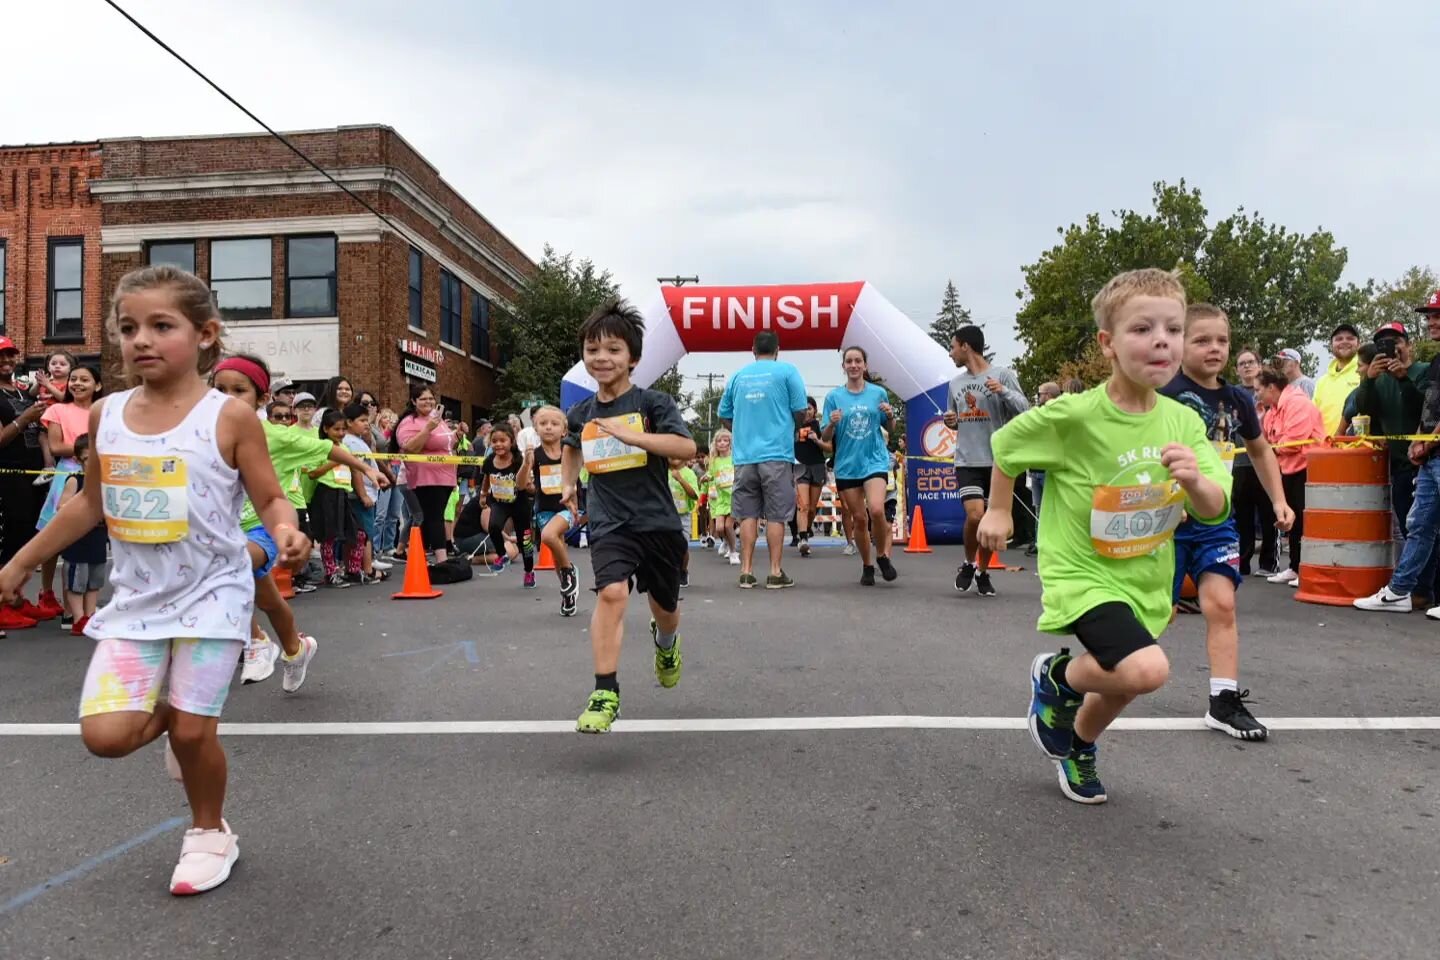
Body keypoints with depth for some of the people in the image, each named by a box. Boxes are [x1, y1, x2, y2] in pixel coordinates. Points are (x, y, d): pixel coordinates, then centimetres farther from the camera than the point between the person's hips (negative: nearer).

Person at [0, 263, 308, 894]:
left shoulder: (230, 417, -12)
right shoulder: (105, 415, 2)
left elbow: (270, 498, -7)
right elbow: (91, 504, 15)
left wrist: (286, 530, -29)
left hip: (211, 593, -4)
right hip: (135, 599, 4)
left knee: (192, 732, 0)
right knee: (105, 735, -7)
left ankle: (210, 833, 29)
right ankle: (170, 715, 30)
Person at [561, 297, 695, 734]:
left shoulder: (653, 402, -8)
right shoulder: (581, 413, 5)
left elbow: (687, 447, -23)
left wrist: (630, 434, -28)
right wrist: (569, 483, 19)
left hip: (658, 521, -1)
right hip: (609, 522, 1)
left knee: (664, 605, 16)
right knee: (612, 592, -23)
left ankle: (665, 641, 53)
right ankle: (605, 693, -16)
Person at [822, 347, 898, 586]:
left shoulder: (878, 393, 3)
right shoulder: (833, 396, 1)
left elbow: (889, 427, 15)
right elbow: (826, 437, 1)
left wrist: (890, 416, -7)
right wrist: (832, 424, -20)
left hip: (875, 461, -1)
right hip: (846, 466, 1)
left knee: (876, 510, -21)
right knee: (859, 518, 6)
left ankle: (882, 556, 4)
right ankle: (867, 566, 25)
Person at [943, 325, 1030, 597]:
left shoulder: (1002, 375, -4)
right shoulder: (955, 383, 10)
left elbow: (1025, 411, -7)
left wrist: (1003, 391, -22)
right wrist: (950, 421, 0)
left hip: (997, 460, -2)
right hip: (967, 461, 2)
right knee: (974, 515, -16)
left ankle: (982, 573, 27)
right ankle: (968, 564, 9)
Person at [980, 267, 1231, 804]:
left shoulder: (1183, 423, -7)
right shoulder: (1074, 416, -21)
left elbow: (1215, 510, -8)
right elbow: (1005, 445, -4)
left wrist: (1196, 481, -30)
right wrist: (998, 511, 2)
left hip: (1145, 579, 6)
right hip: (1082, 573, -6)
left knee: (1123, 684, 23)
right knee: (1147, 670, -27)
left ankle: (1078, 743, 55)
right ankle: (1057, 677, 5)